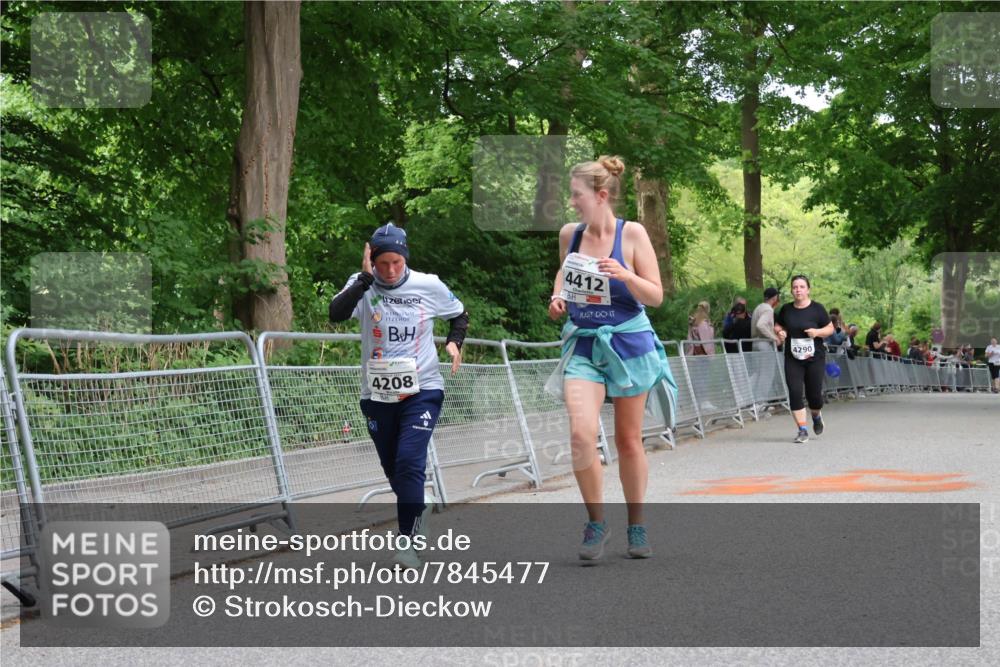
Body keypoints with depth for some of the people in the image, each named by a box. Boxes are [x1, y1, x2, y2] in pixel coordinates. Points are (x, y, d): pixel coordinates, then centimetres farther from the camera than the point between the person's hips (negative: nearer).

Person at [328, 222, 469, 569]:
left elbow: (460, 314, 15)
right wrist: (366, 278, -27)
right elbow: (336, 313, -24)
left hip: (422, 389, -2)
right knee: (392, 469, 13)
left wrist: (454, 342, -3)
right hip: (377, 394, 2)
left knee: (410, 461, -17)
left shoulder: (429, 285, -3)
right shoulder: (362, 285, -5)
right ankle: (417, 510, 42)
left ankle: (408, 540, -9)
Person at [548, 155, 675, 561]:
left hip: (629, 343, -2)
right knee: (581, 433, -18)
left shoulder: (632, 234, -8)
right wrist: (558, 294, 4)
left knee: (628, 440, 8)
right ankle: (596, 523, 0)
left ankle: (636, 526, 27)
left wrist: (625, 275, -24)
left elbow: (655, 296, -7)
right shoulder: (569, 234, 2)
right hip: (583, 345, 2)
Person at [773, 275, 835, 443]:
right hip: (792, 359, 2)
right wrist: (780, 332, -5)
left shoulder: (817, 308, -3)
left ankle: (817, 416, 36)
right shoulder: (786, 309, 4)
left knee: (814, 394, 0)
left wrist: (817, 332, -17)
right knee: (795, 392, -10)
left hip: (815, 358, -2)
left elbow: (830, 328, 2)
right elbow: (777, 325, 18)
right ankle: (803, 430, -2)